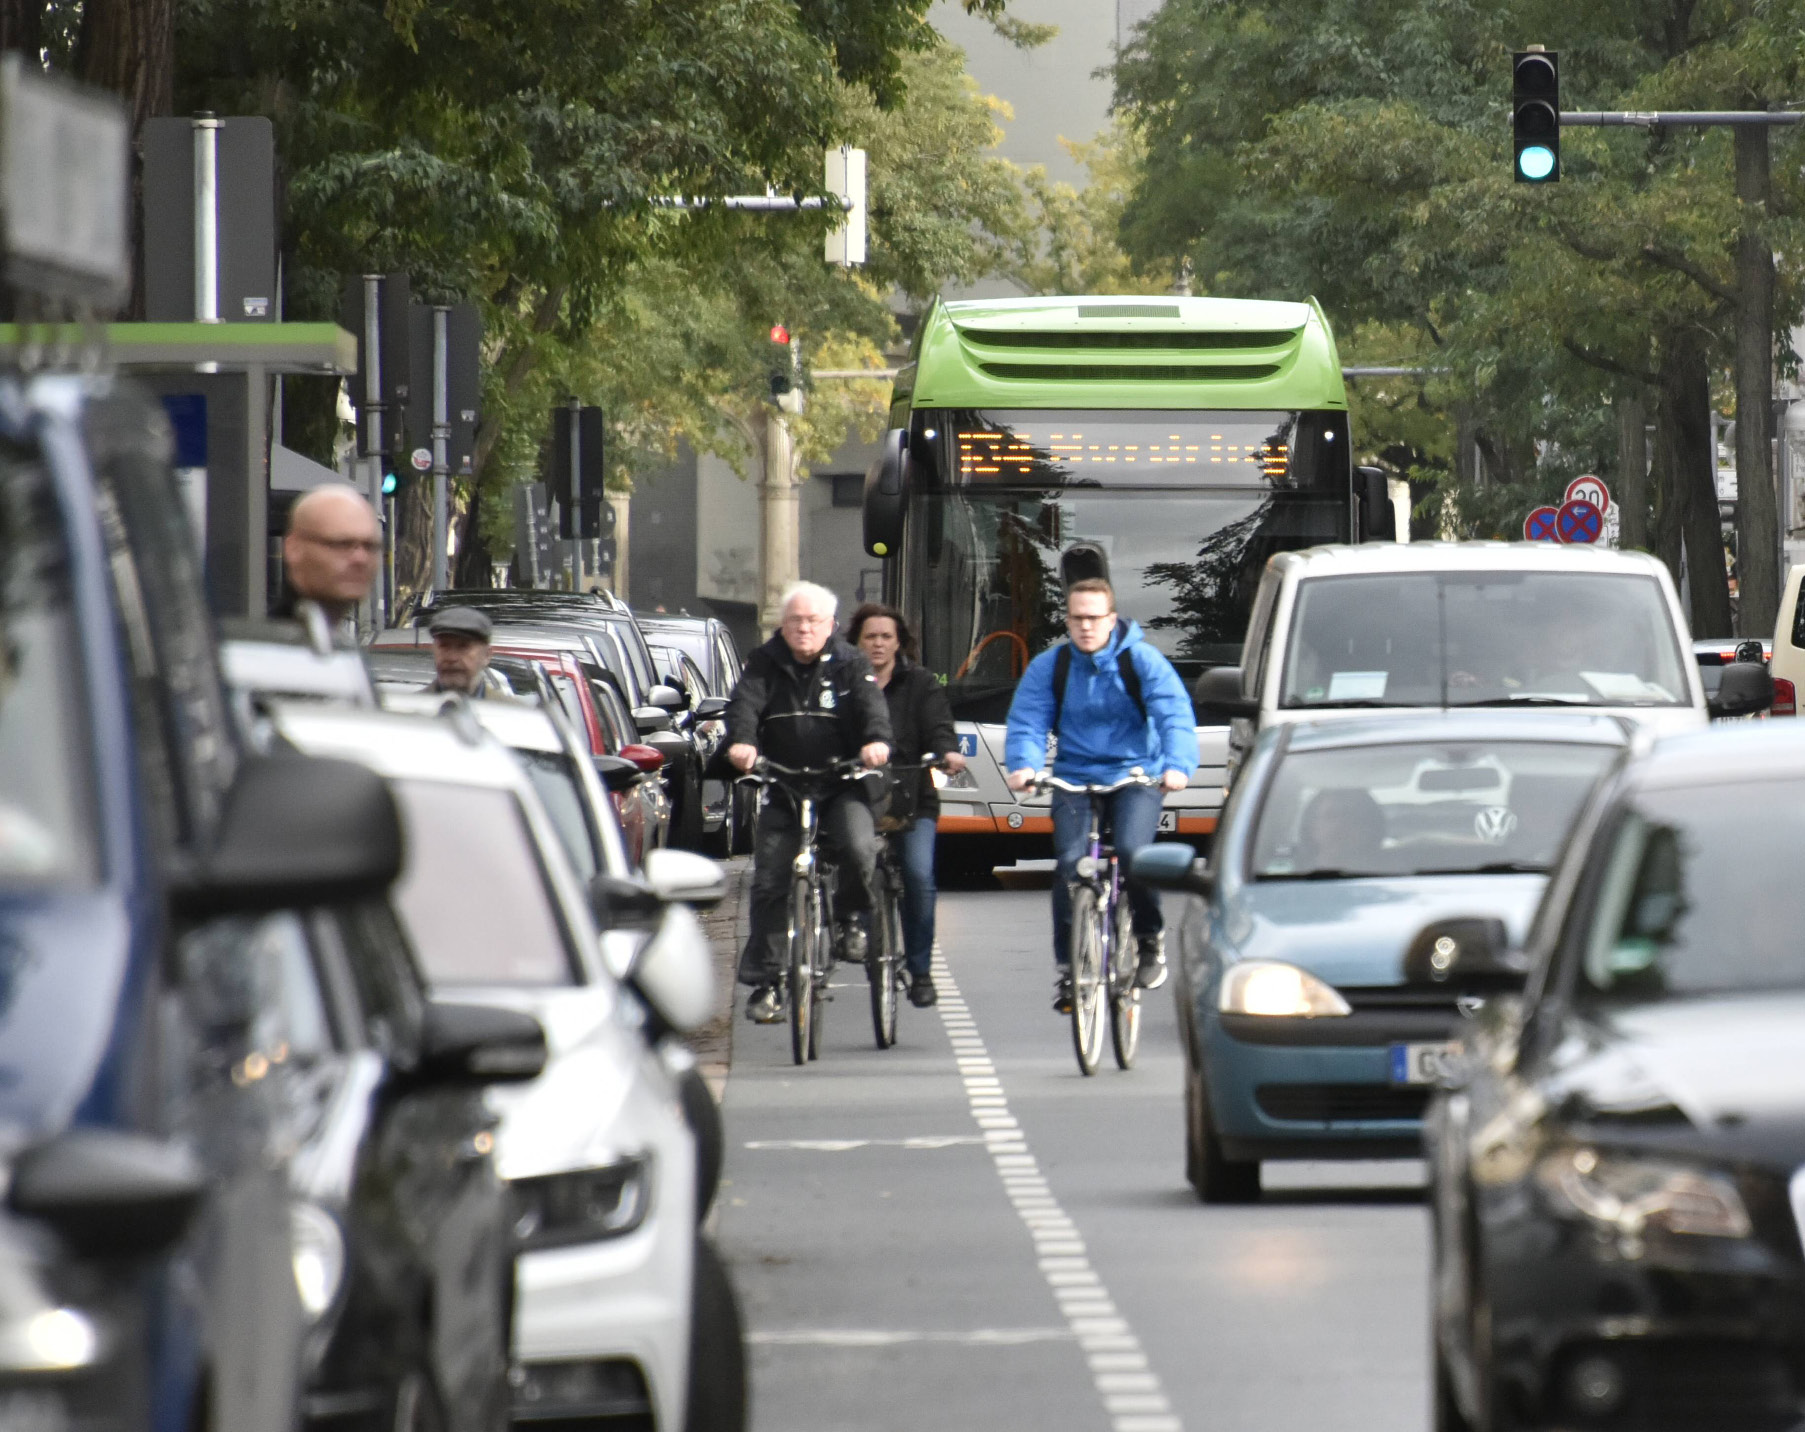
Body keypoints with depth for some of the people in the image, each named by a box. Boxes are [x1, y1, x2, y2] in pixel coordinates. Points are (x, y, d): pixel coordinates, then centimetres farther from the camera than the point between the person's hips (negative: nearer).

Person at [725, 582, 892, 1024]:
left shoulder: (850, 664, 4)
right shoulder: (765, 664, 7)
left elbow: (871, 705, -11)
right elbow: (744, 703, -9)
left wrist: (877, 740, -34)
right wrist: (741, 741, -32)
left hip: (841, 785, -2)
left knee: (859, 848, -29)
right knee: (769, 882, -5)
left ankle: (850, 917, 2)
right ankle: (765, 983, 2)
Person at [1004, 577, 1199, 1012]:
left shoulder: (1142, 661, -3)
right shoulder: (1047, 667, 3)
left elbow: (1175, 715, -13)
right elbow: (1027, 722, -5)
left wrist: (1177, 765, -31)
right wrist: (1023, 764, -27)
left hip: (1135, 776, -2)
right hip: (1075, 778, 2)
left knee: (1132, 851, -26)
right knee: (1071, 863, -19)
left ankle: (1149, 939, 0)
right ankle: (1069, 968, -9)